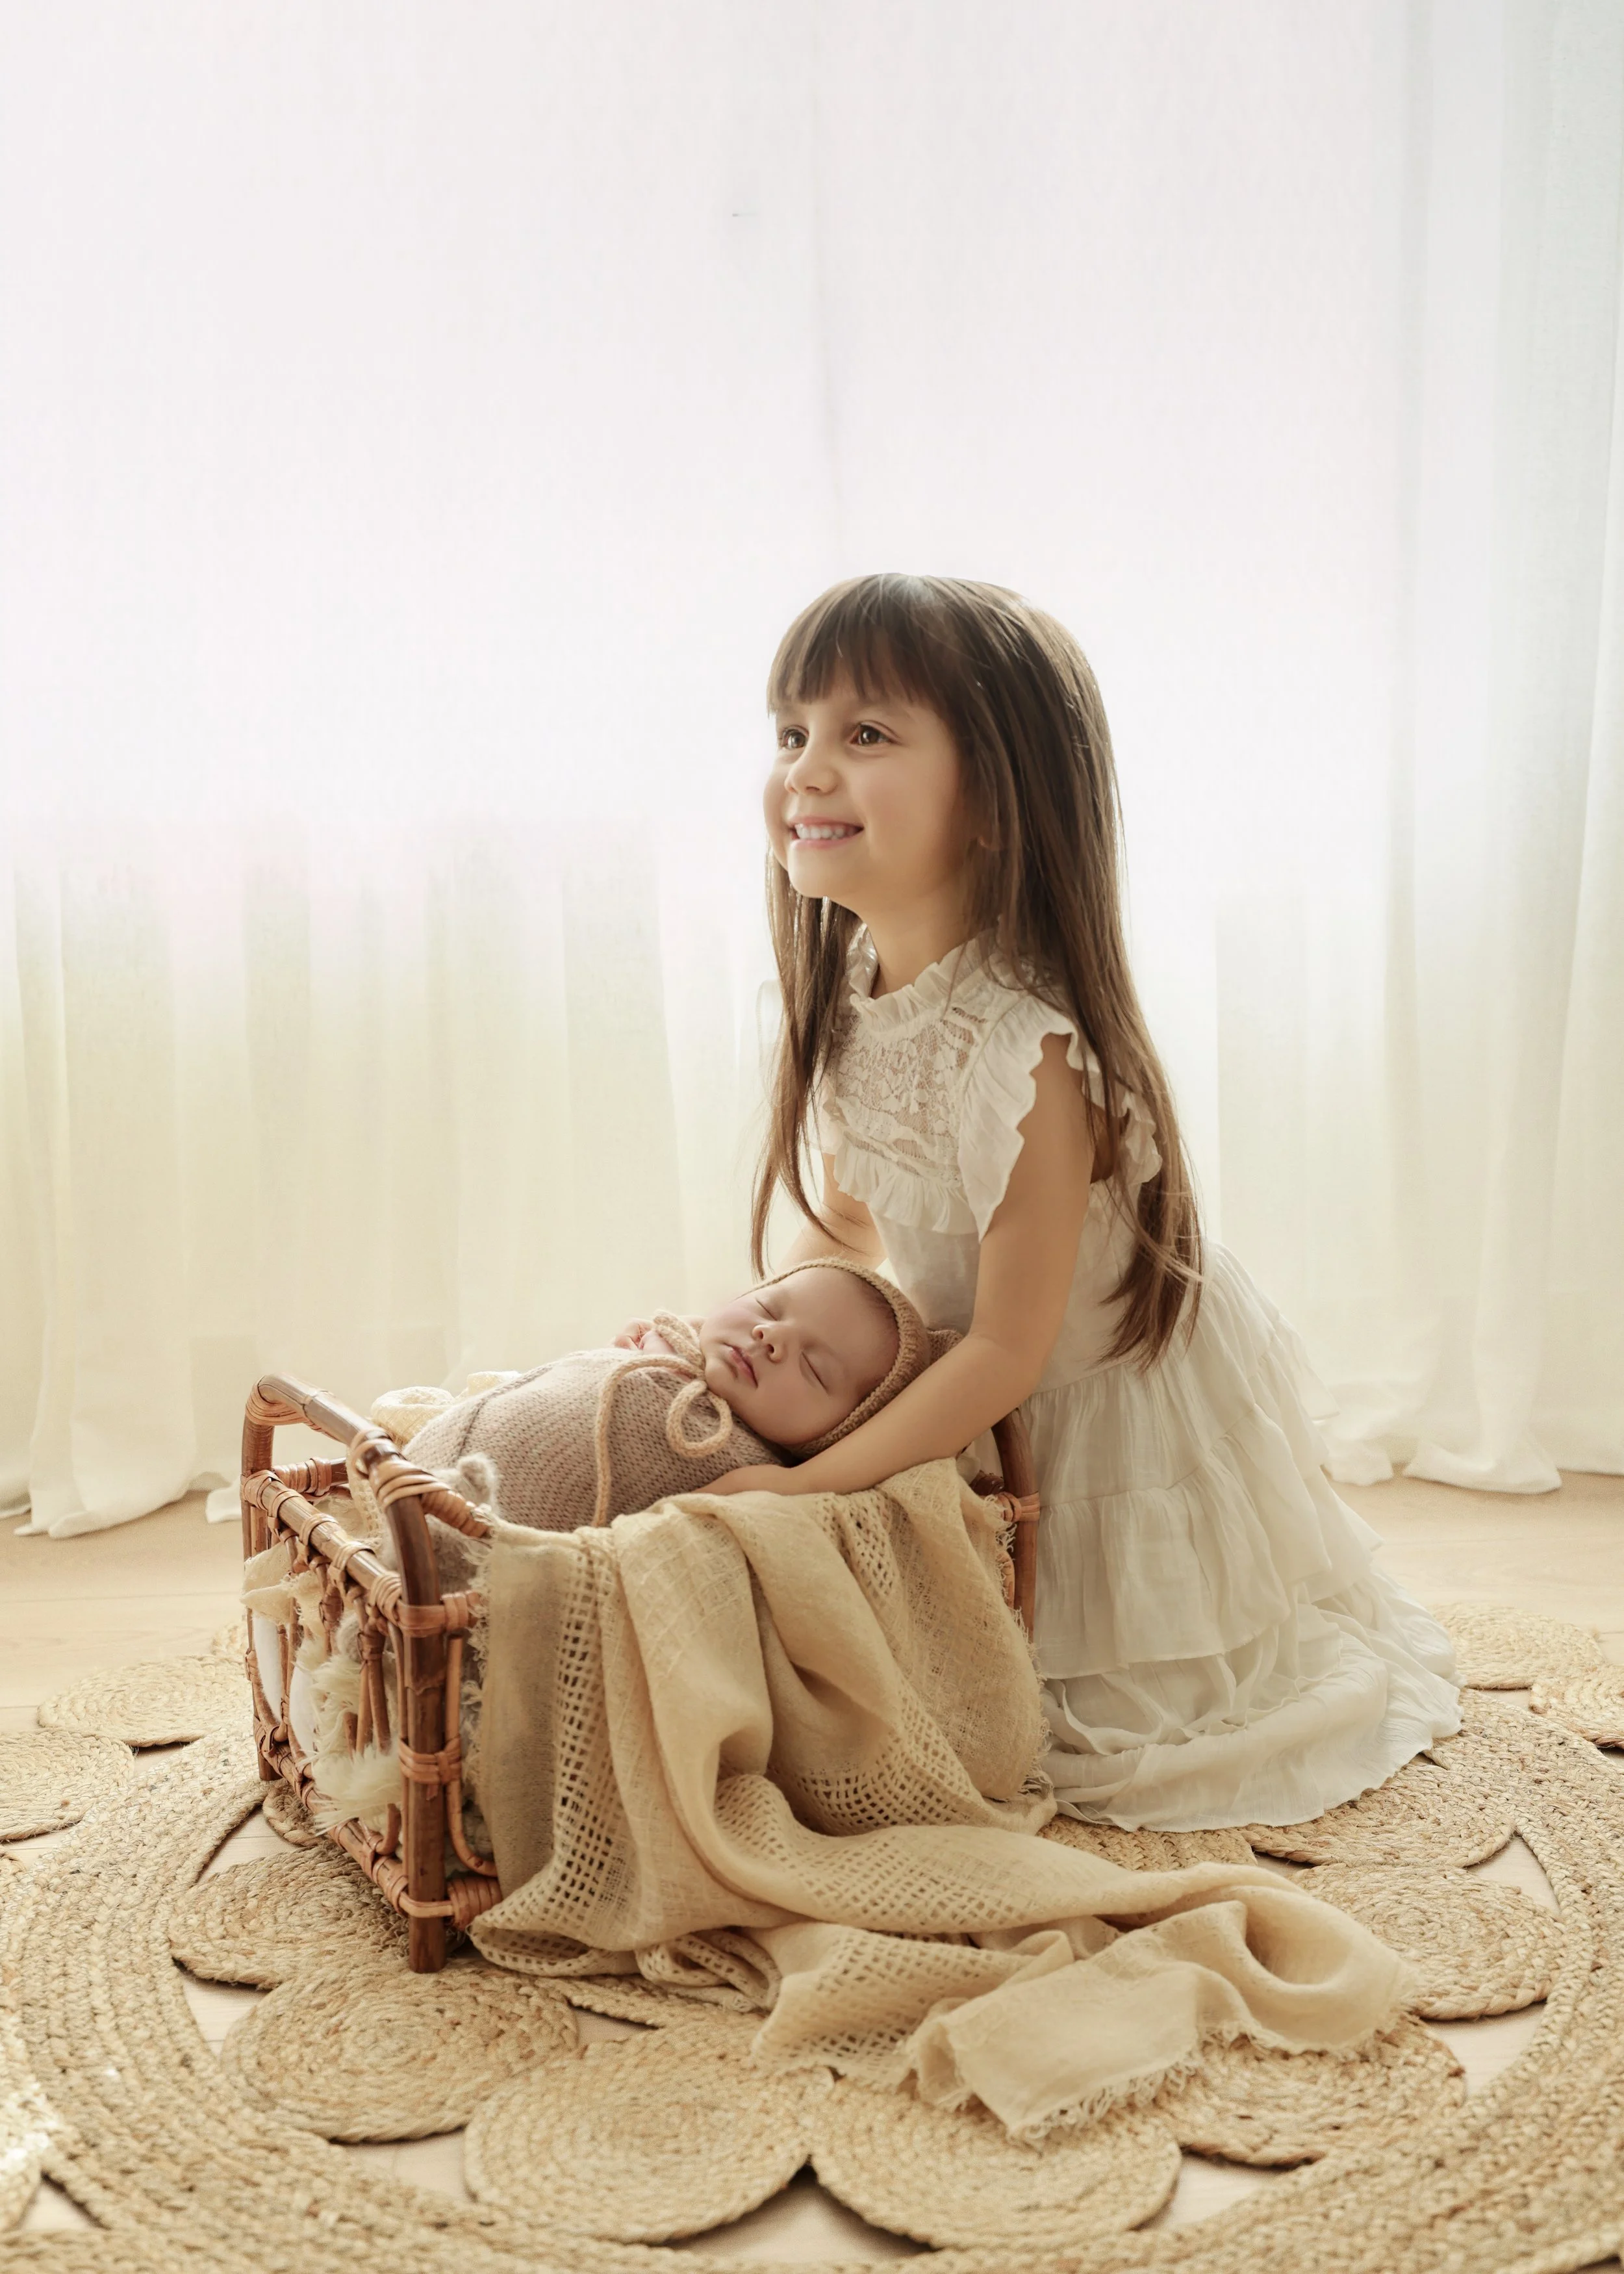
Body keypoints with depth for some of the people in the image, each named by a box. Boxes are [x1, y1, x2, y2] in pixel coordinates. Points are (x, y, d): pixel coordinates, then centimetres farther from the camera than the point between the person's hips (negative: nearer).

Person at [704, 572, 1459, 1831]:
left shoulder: (1029, 1053, -36)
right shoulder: (848, 999, -12)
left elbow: (1010, 1351, -29)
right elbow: (848, 1228, 3)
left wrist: (812, 1483, -28)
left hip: (1129, 1409, -7)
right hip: (999, 1406, 7)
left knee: (1113, 1714, 14)